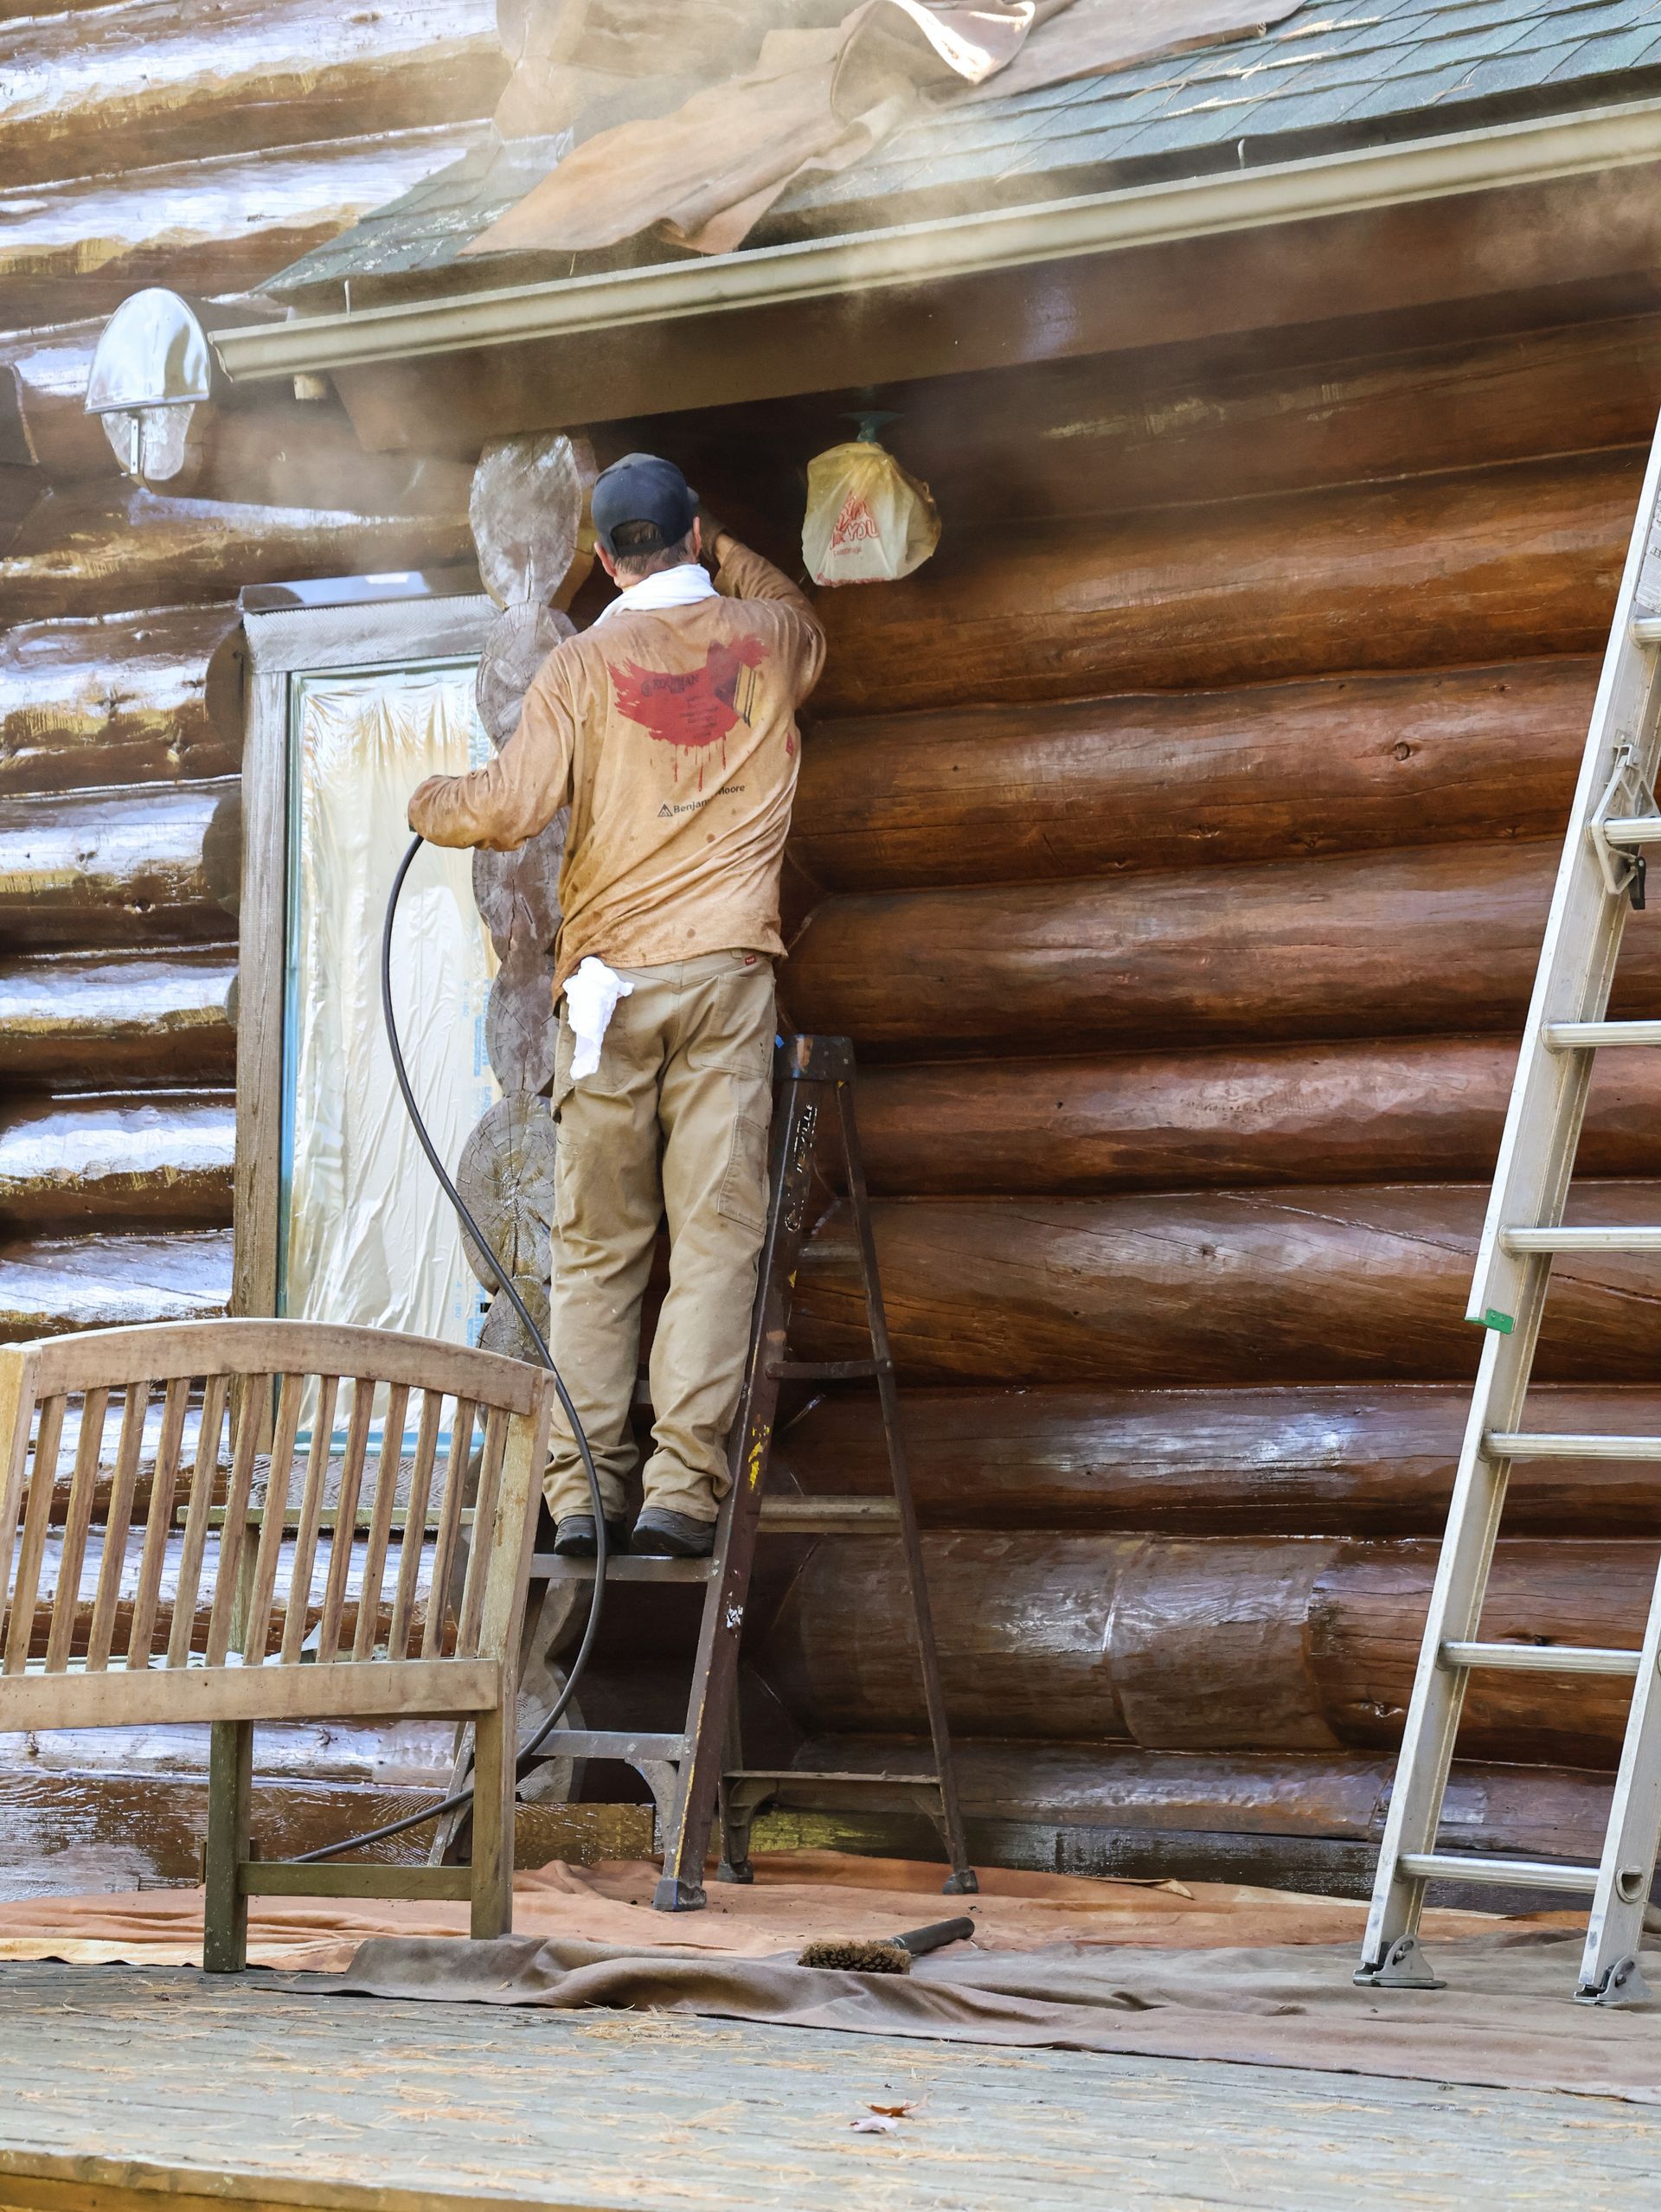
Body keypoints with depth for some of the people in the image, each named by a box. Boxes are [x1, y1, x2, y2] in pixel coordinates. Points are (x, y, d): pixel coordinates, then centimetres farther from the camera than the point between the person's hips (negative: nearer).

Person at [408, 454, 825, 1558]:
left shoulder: (584, 661, 2)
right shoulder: (767, 638, 10)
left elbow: (511, 807, -6)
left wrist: (432, 803, 13)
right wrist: (719, 550, 42)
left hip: (608, 977, 0)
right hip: (727, 970, 0)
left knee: (597, 1246, 5)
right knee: (716, 1235, -4)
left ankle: (585, 1486, 0)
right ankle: (683, 1484, -12)